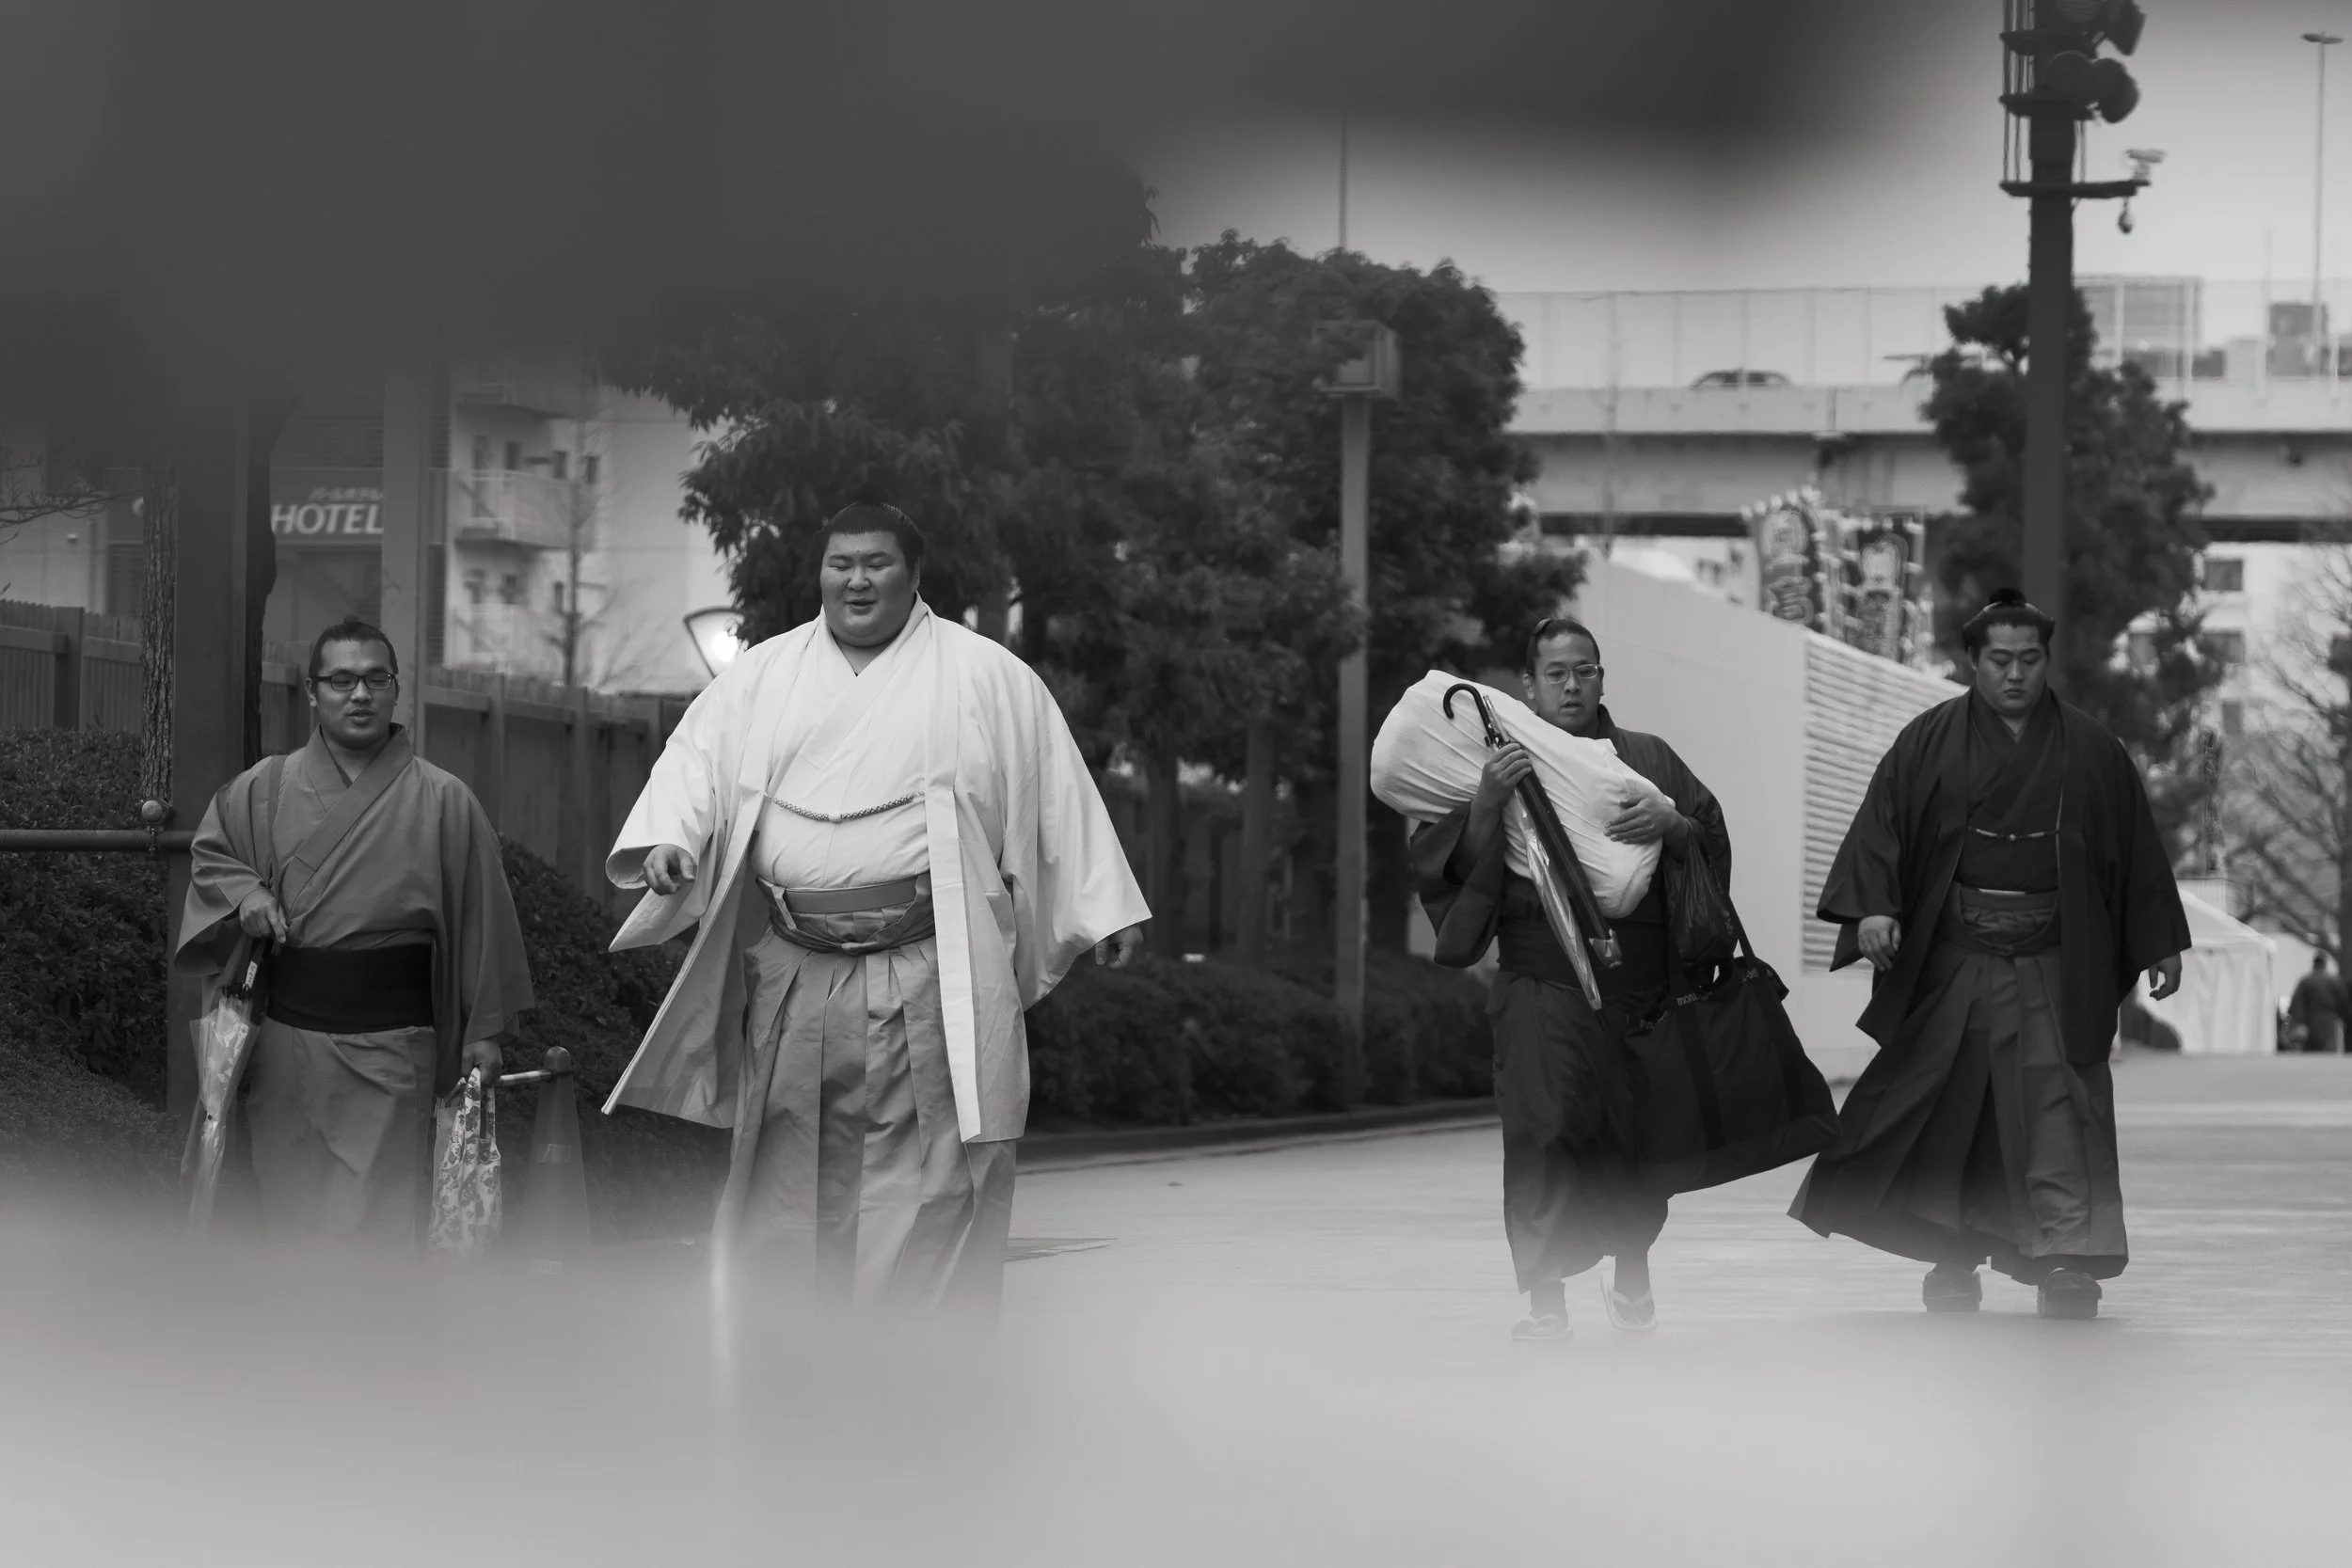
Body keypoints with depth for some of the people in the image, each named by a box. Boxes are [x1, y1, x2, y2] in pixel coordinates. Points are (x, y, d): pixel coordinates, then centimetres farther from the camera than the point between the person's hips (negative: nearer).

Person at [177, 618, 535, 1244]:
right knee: (288, 1208, 6)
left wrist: (485, 1030, 1)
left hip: (390, 1047, -3)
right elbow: (208, 854, 20)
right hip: (287, 1044, 3)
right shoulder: (262, 790, 7)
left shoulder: (442, 801, 0)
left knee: (378, 1213, -8)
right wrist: (244, 894, -2)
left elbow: (479, 917, 3)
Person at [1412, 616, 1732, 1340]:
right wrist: (1486, 803, -17)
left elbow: (1712, 837, 9)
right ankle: (1545, 1298, -9)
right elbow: (1449, 864, 0)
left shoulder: (1646, 759, 14)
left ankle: (1631, 1277, 26)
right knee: (1543, 1130, -13)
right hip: (1543, 984, -2)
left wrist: (1670, 826, -12)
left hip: (1638, 978, 2)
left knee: (1638, 1132, 4)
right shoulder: (1502, 765, 9)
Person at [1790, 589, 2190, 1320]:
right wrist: (1872, 906, -20)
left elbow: (2136, 851, 9)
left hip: (2052, 973, -1)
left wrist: (2160, 946, 8)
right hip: (1949, 966, 1)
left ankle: (2067, 1259, -13)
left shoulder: (2091, 751, 4)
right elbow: (1881, 822, -4)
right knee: (1944, 1112, 7)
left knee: (2057, 1112, -11)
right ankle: (1952, 1261, 21)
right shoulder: (1931, 741, 2)